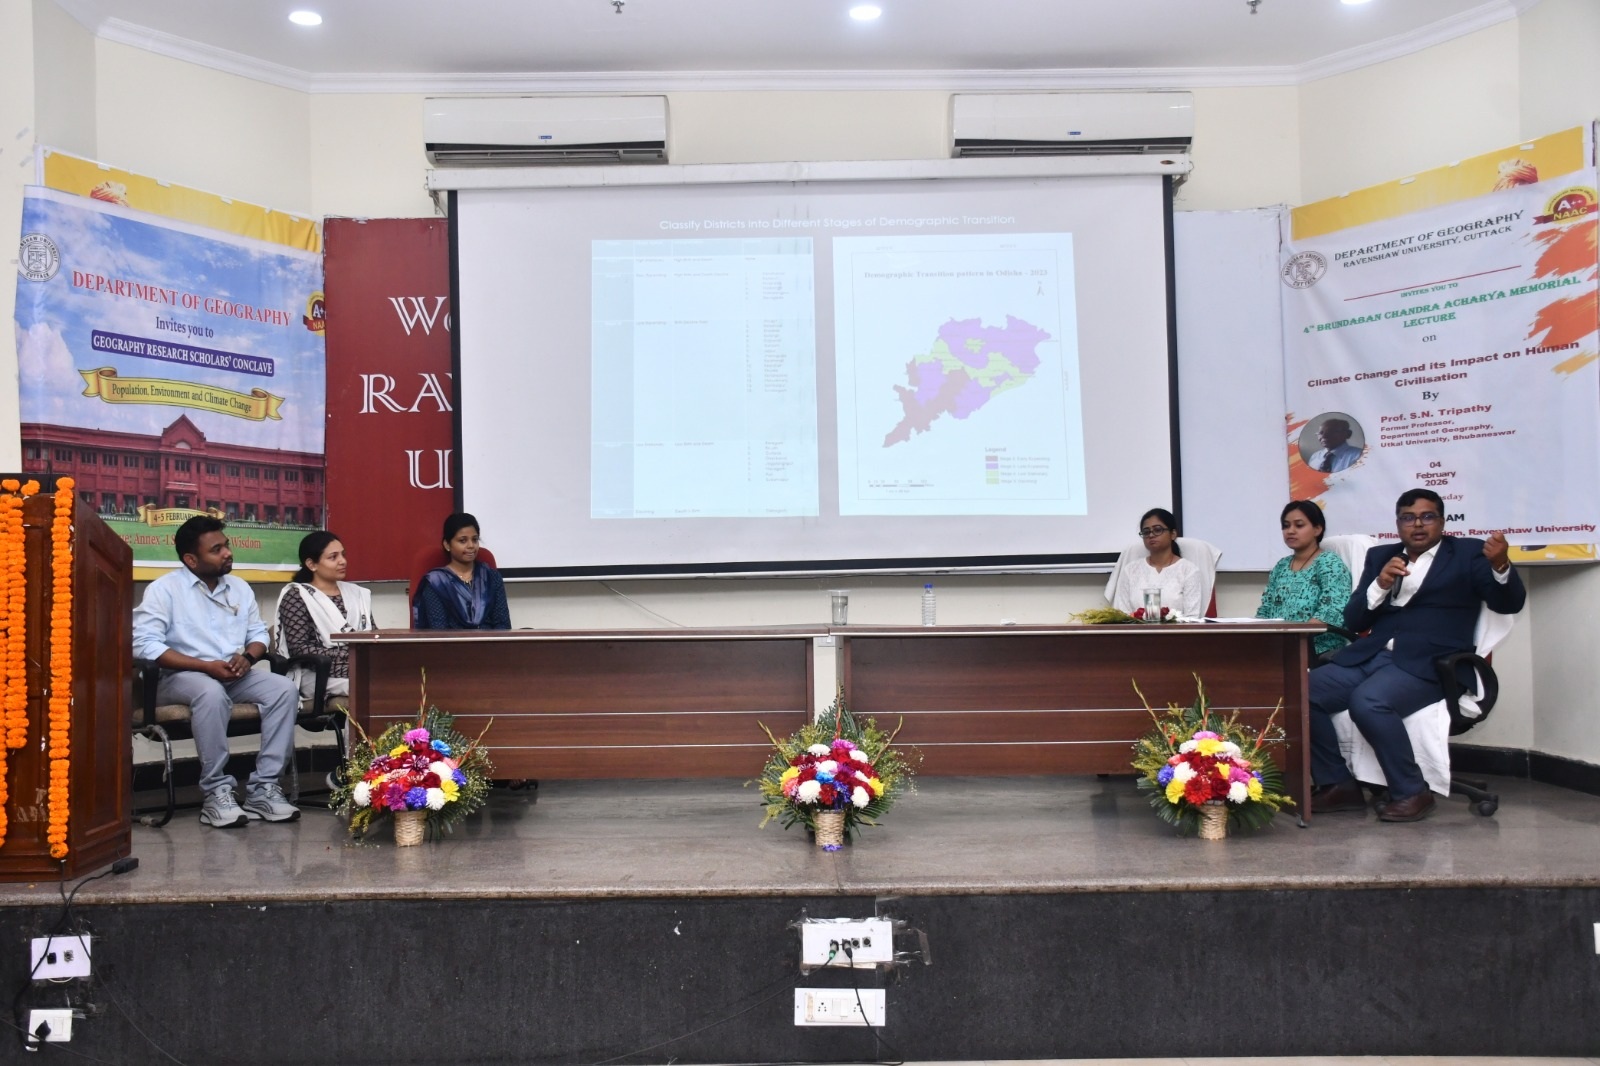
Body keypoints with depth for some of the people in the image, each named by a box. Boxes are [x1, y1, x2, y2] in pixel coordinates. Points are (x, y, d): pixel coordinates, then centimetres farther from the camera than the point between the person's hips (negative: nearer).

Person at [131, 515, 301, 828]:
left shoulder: (240, 588, 14)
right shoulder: (164, 589, -5)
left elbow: (259, 632, 16)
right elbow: (144, 644, -15)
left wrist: (247, 657, -9)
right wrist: (206, 666, -21)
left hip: (235, 676, 6)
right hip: (181, 677, -5)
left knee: (285, 689, -21)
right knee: (213, 693, -39)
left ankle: (263, 787, -21)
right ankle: (216, 792, -29)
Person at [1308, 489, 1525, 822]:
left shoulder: (1468, 553, 9)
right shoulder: (1380, 556, 19)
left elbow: (1509, 604, -5)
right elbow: (1354, 621, 13)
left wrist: (1501, 565, -25)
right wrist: (1380, 585, -6)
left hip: (1429, 664, -5)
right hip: (1371, 656, 5)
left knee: (1367, 702, -33)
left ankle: (1411, 792, -14)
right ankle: (1339, 784, -2)